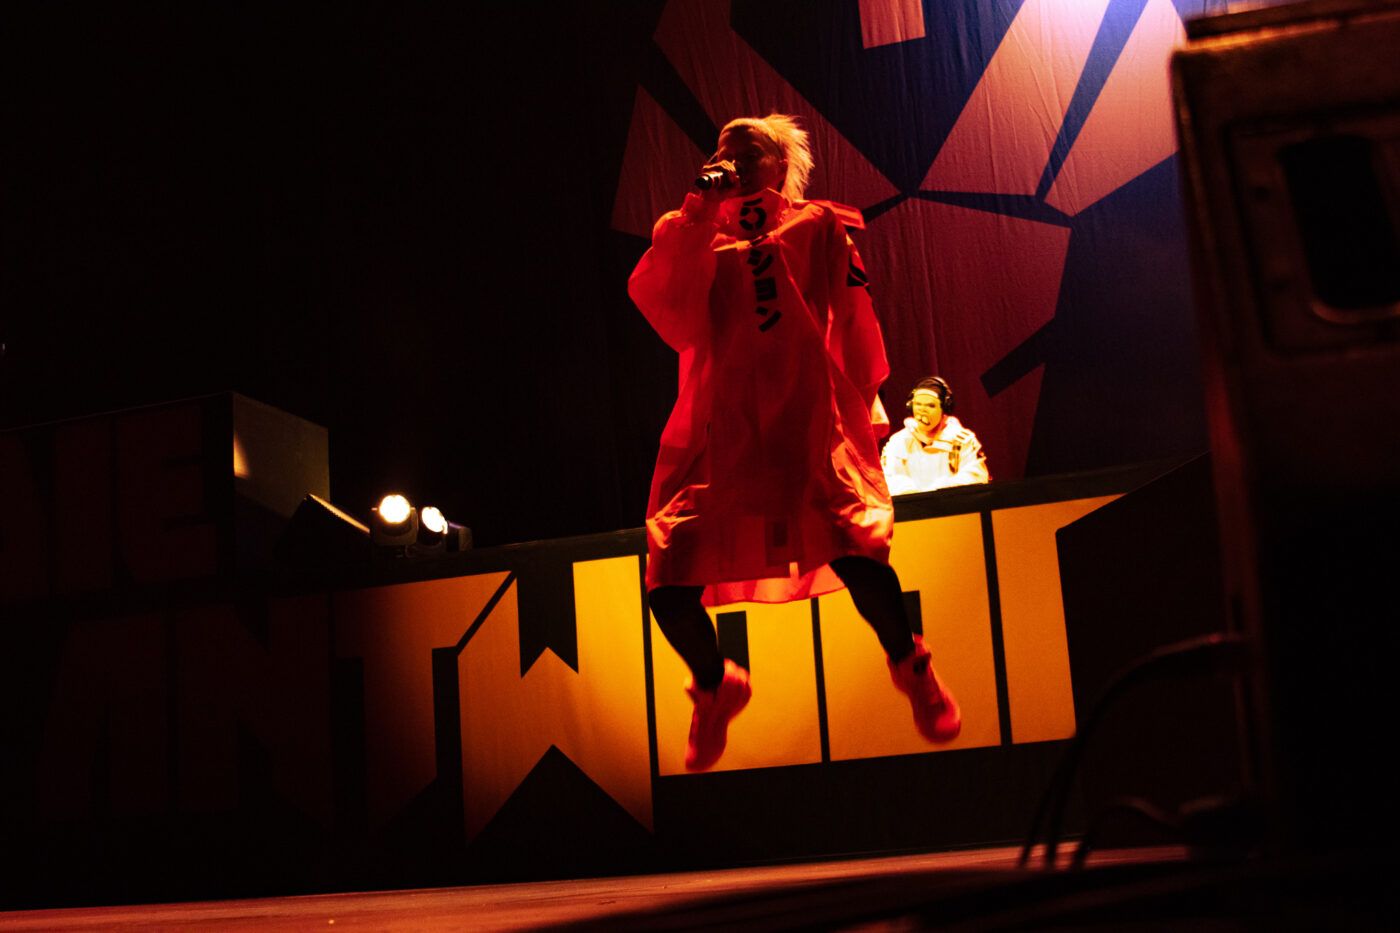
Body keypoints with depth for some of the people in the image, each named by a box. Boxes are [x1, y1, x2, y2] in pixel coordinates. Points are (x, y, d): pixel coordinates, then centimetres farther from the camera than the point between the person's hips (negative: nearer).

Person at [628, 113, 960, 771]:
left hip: (810, 417, -1)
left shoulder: (817, 226, 14)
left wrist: (868, 405, 18)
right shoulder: (691, 234, 14)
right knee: (668, 583, -10)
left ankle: (910, 667, 5)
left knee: (854, 543, -25)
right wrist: (702, 209, -8)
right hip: (721, 425, 1)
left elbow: (854, 321, 18)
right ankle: (715, 686, 22)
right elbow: (667, 308, -6)